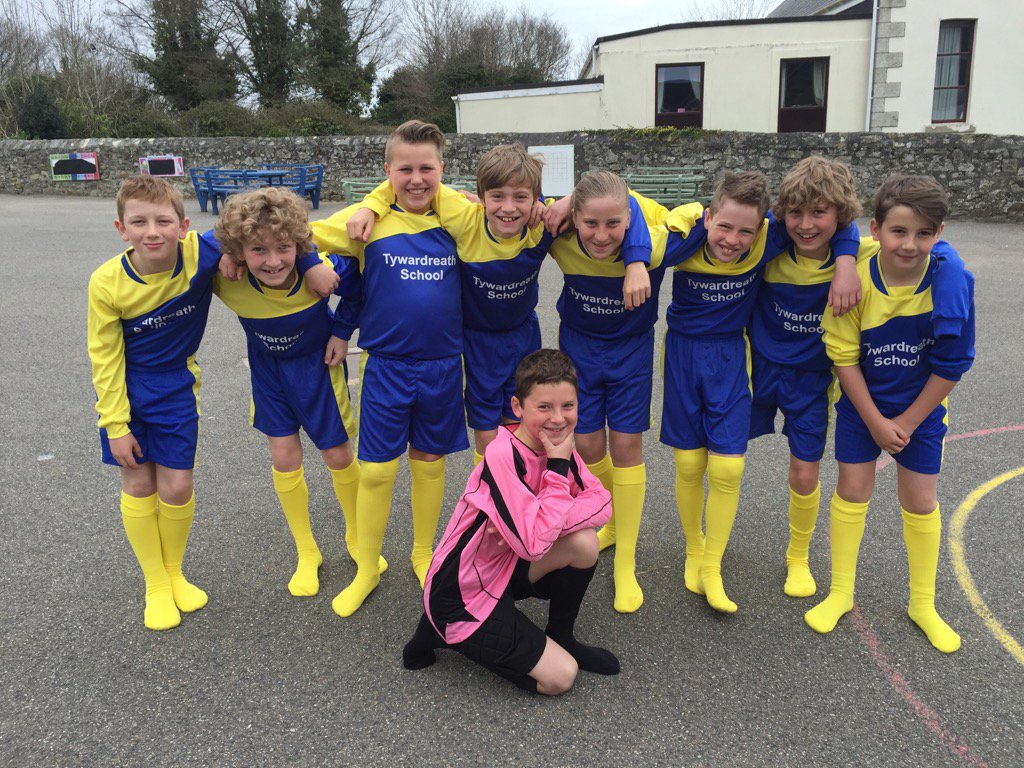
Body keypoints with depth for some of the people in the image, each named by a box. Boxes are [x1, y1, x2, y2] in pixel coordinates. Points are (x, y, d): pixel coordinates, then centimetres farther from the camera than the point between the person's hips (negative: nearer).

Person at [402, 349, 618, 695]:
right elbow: (534, 545, -32)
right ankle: (445, 633, 4)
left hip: (505, 567, 7)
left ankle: (561, 639, 9)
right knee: (561, 677, -7)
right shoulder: (503, 456, -29)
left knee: (584, 542, -16)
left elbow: (602, 501, -9)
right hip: (461, 597, -7)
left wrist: (536, 523, -24)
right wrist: (558, 469, -29)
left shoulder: (557, 446, -4)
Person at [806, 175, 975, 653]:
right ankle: (840, 594, 24)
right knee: (852, 491, 6)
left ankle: (923, 605, 27)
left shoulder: (951, 282, -23)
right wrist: (875, 421, -11)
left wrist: (907, 422, -10)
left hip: (922, 406, 0)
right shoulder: (857, 281, -22)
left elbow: (951, 365, -14)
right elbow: (844, 357, -13)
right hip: (862, 402, 0)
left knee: (920, 501, 8)